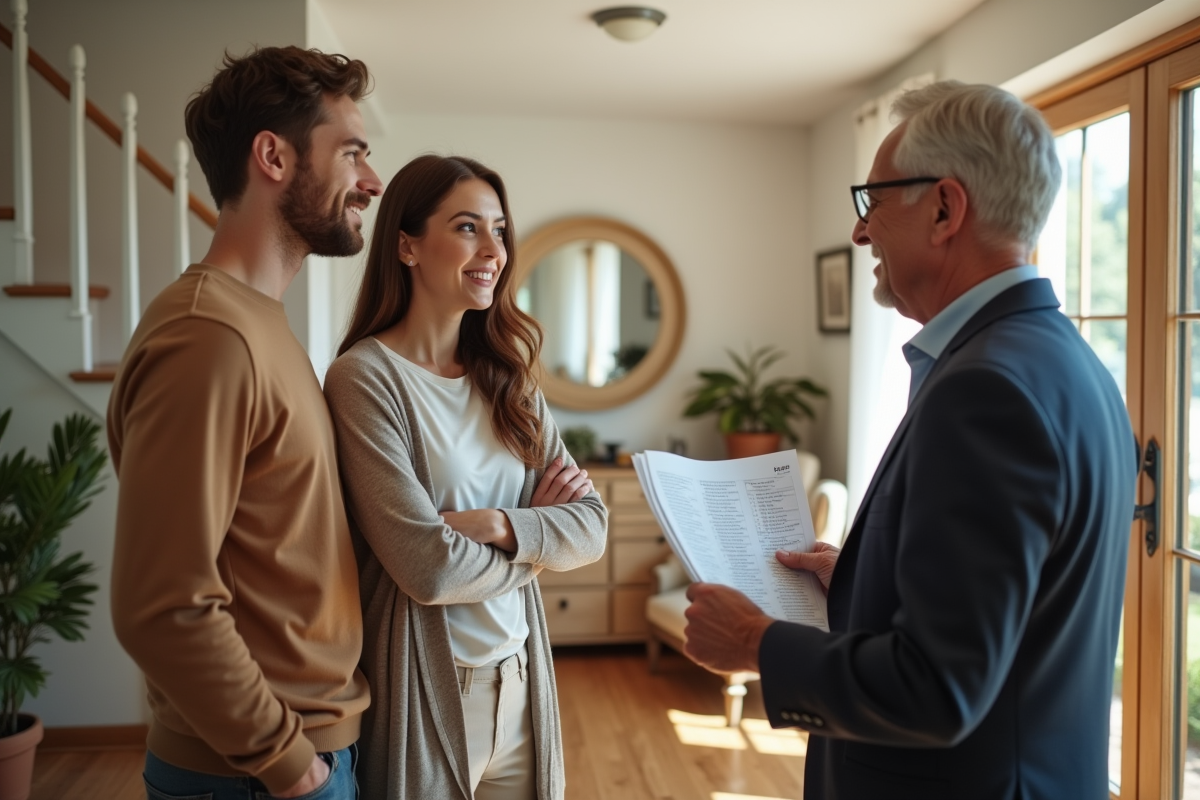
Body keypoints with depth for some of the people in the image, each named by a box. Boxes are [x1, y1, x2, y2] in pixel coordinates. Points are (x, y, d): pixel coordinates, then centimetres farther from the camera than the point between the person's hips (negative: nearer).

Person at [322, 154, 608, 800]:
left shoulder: (507, 379, 4)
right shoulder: (366, 376, -15)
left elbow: (591, 525, -1)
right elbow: (429, 568, -22)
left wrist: (500, 524, -19)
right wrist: (541, 531, -7)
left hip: (518, 681, 6)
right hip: (425, 690, -5)